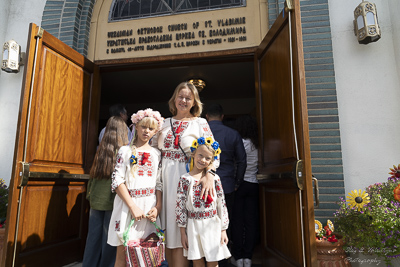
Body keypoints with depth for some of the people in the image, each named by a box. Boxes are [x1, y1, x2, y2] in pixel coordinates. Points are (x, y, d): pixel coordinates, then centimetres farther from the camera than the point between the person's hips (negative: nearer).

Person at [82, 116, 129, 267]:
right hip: (112, 200, -5)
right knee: (109, 239, 7)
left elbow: (93, 175, 11)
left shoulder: (101, 150, 4)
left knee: (93, 237, 15)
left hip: (96, 200, 5)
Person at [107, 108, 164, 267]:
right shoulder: (125, 151, 2)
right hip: (128, 204, -2)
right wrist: (133, 207, -12)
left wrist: (157, 207, -4)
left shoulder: (156, 154, 10)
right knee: (123, 252, 3)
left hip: (149, 206, 2)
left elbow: (159, 184, 9)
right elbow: (117, 182, -6)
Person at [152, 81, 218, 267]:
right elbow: (153, 150, 16)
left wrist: (209, 174, -24)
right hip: (164, 179, 4)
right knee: (166, 230, 11)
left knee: (181, 230, 2)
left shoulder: (200, 123, 2)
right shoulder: (165, 123, 12)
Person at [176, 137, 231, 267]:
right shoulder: (185, 179, -4)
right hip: (193, 226, 1)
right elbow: (180, 206, -3)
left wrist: (223, 230, 0)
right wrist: (183, 233, -2)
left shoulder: (215, 179, -3)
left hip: (212, 225, 0)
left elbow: (221, 204, -1)